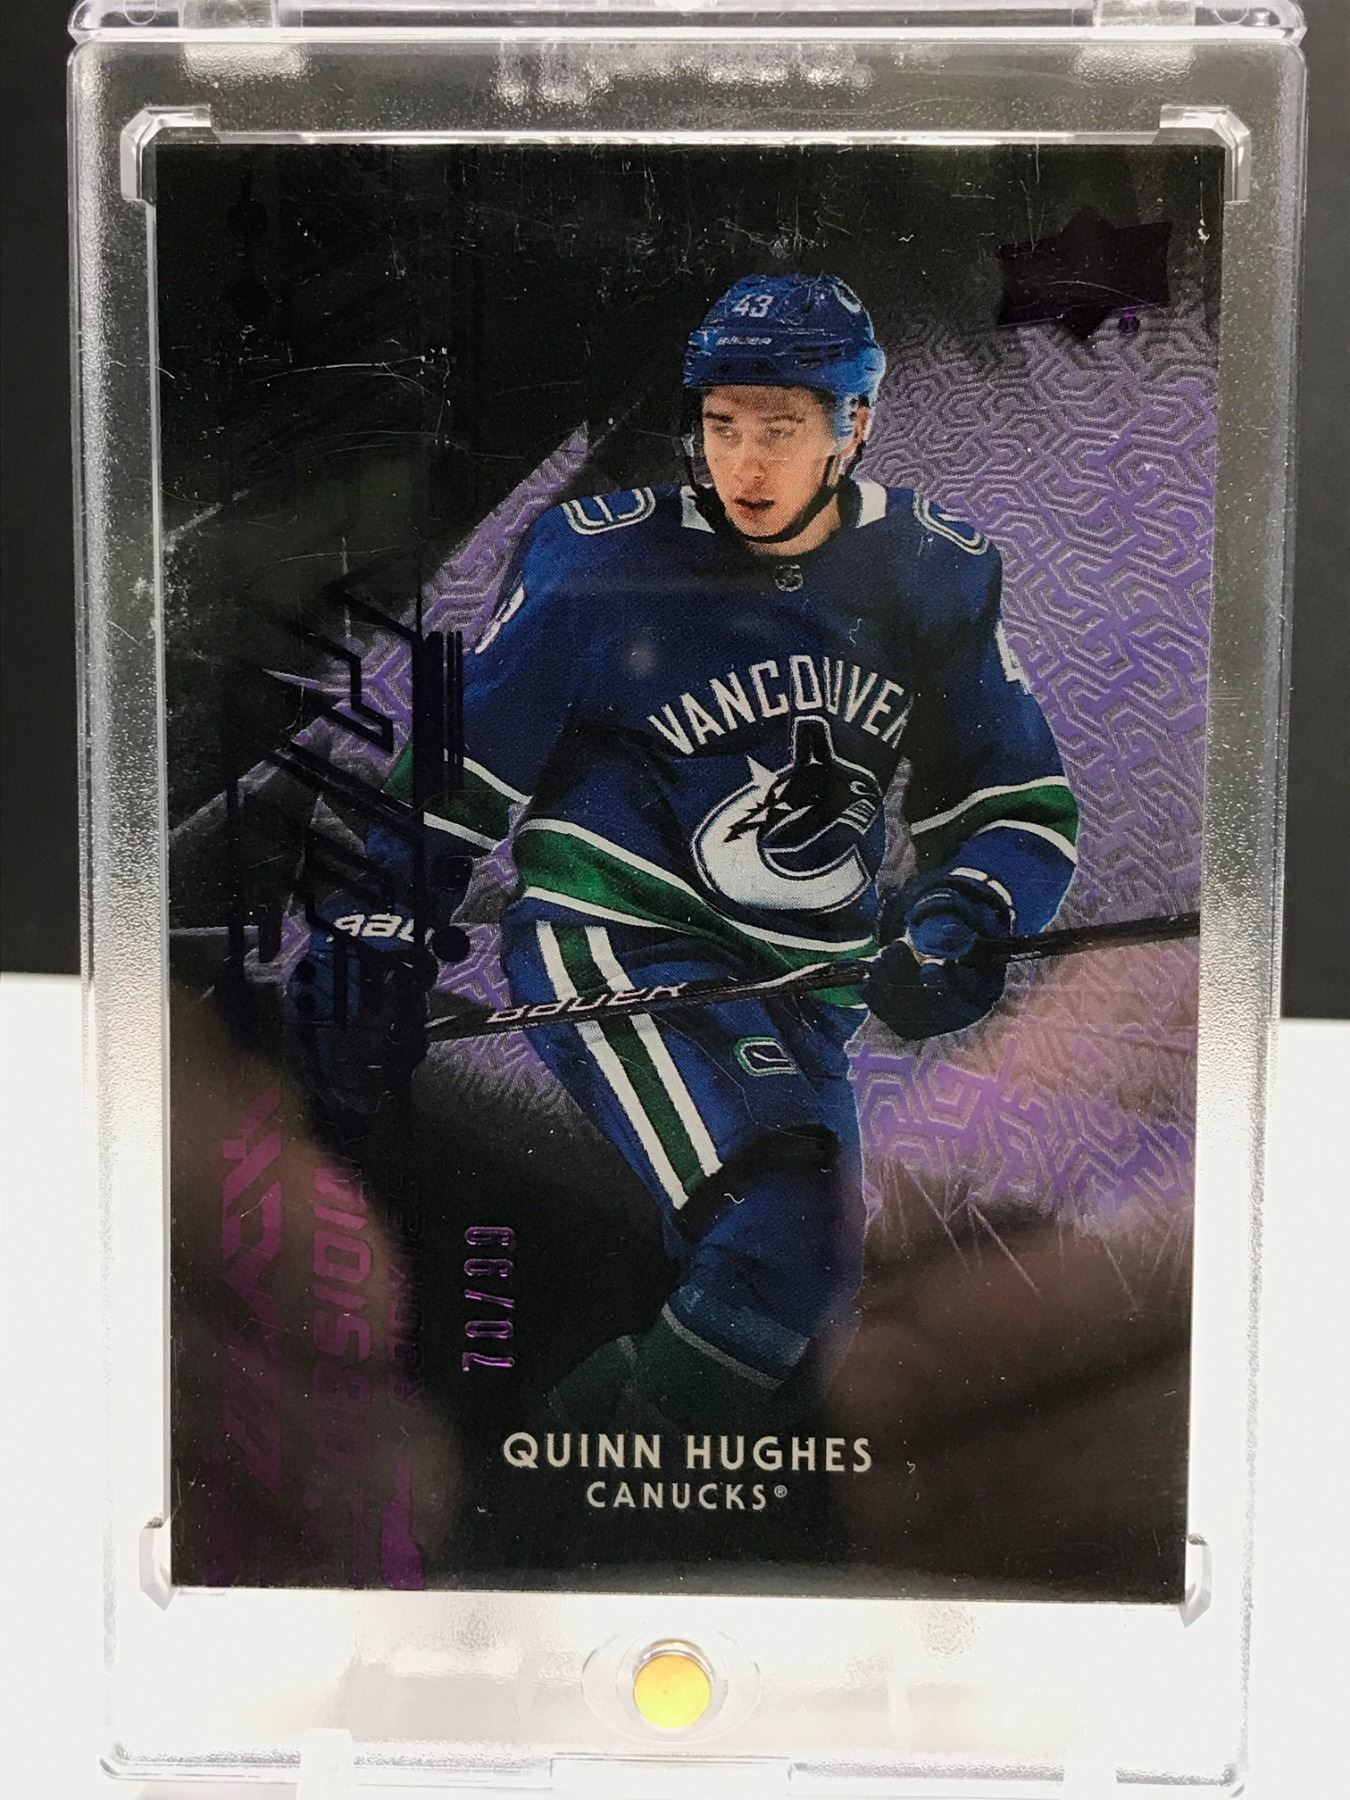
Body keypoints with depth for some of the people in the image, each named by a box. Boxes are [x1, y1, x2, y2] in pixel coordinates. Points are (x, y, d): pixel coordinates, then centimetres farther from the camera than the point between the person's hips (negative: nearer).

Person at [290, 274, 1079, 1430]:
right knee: (784, 1241, -27)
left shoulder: (933, 577, 1)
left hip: (802, 991, 5)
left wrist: (959, 922, -14)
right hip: (617, 945, -5)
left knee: (799, 1314, 9)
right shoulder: (606, 558, -8)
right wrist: (374, 931, -3)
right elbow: (466, 762, 1)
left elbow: (1023, 803, 5)